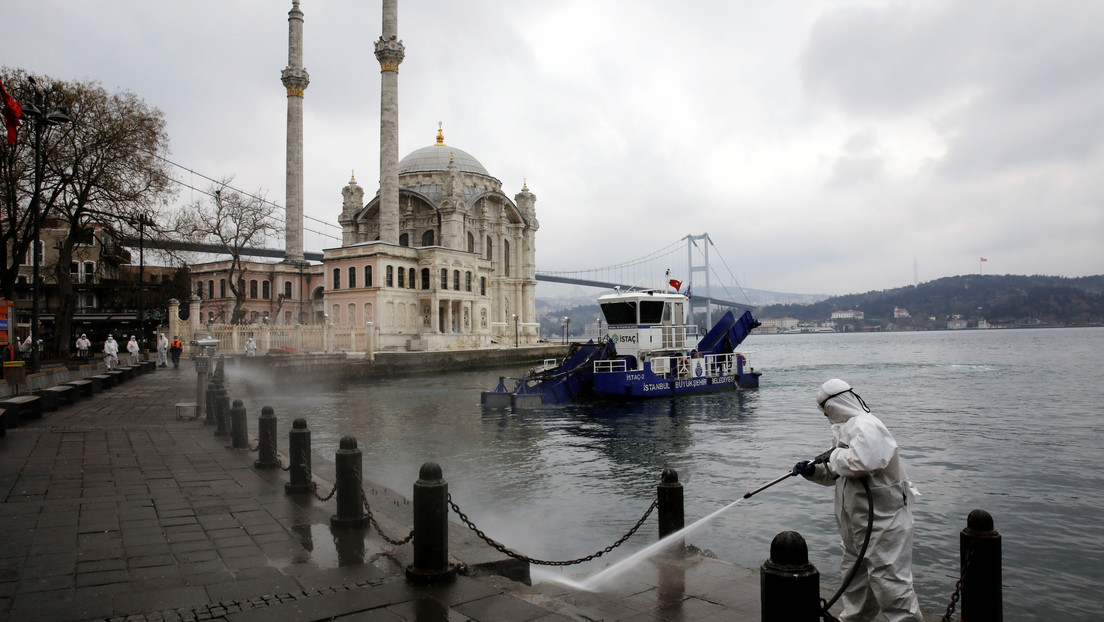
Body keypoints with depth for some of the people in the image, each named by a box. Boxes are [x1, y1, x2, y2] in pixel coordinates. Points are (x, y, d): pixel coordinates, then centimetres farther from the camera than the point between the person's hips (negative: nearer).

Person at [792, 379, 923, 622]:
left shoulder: (865, 425, -19)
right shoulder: (846, 427, 13)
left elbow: (859, 463, -36)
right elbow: (837, 474, 20)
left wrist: (835, 456, -19)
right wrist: (813, 470, 4)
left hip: (882, 518, -11)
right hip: (858, 519, 11)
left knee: (887, 576, -6)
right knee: (855, 572, 21)